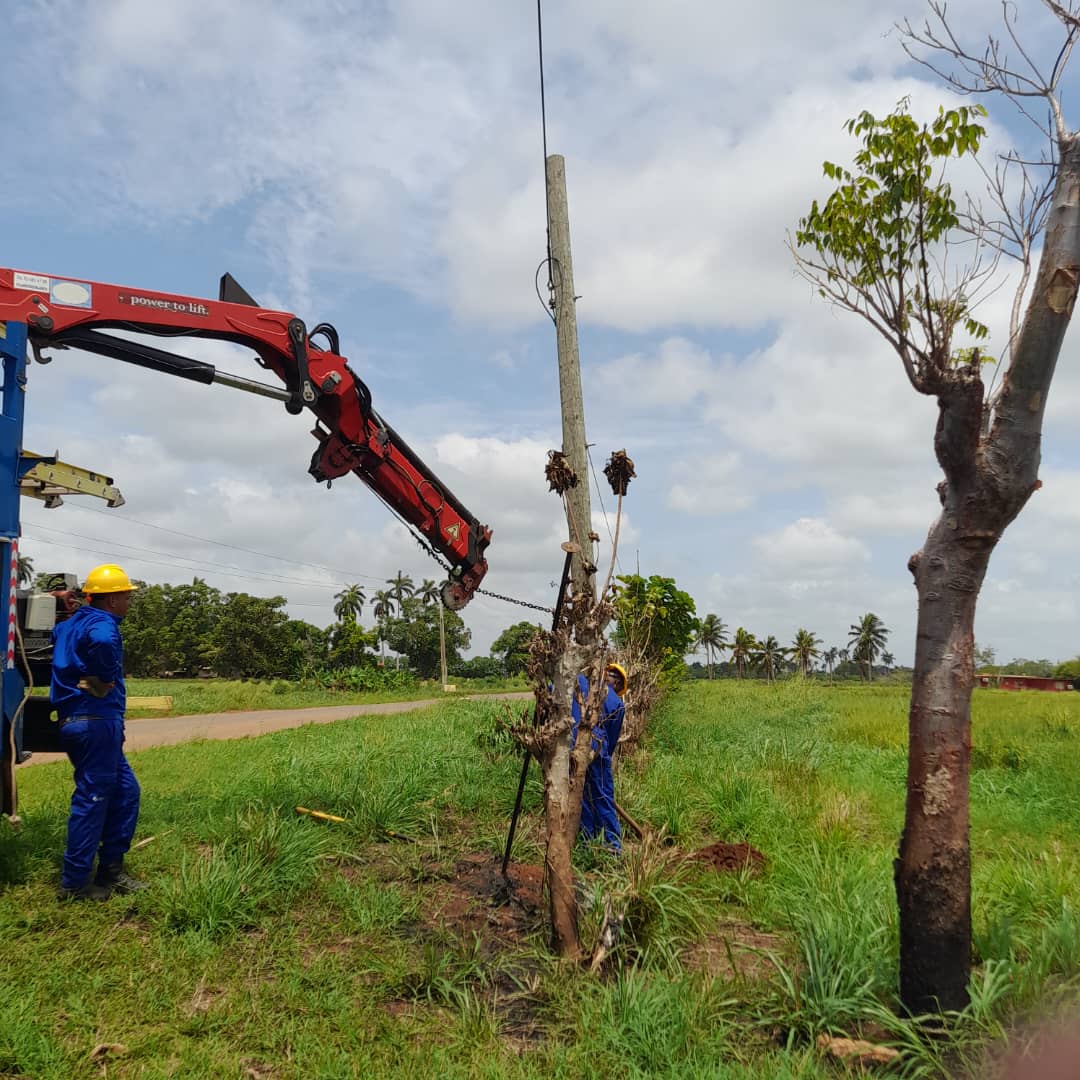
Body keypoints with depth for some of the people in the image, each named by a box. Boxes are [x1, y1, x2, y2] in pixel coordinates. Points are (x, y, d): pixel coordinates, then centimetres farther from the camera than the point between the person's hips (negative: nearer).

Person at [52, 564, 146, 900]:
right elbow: (102, 644, -39)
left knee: (125, 791, 15)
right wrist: (104, 679, -22)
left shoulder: (72, 623, 14)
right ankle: (75, 883, 6)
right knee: (92, 798, -2)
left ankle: (110, 869, 21)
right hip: (96, 721, -10)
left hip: (78, 719, 10)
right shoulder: (102, 625, -15)